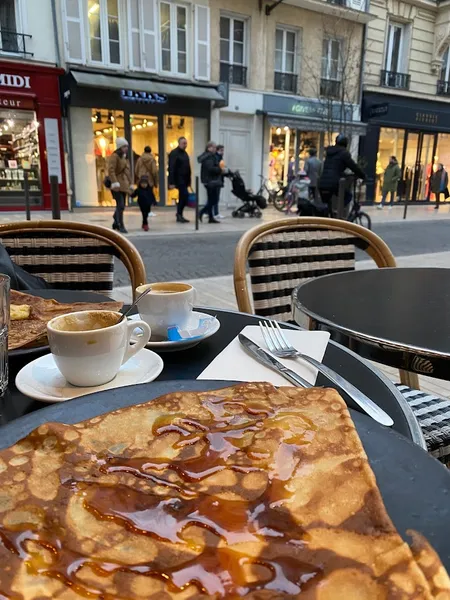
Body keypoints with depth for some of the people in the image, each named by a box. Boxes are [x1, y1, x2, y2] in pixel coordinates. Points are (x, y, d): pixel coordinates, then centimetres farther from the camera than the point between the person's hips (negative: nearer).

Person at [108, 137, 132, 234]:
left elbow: (128, 172, 24)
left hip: (123, 184, 8)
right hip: (117, 185, -8)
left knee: (121, 205, 11)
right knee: (120, 205, -14)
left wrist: (130, 184, 21)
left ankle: (116, 222, 28)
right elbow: (111, 170, -18)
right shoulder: (114, 156, -8)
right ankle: (121, 226, -9)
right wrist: (115, 183, -26)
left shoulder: (125, 157, 19)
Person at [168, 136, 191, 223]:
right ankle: (179, 214, -7)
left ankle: (179, 216, 17)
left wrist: (188, 181, 16)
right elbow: (171, 169, -15)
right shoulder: (174, 153, -9)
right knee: (185, 195, -17)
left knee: (182, 197, 9)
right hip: (178, 179, -8)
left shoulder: (185, 153, 17)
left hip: (184, 180, 9)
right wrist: (171, 182, -21)